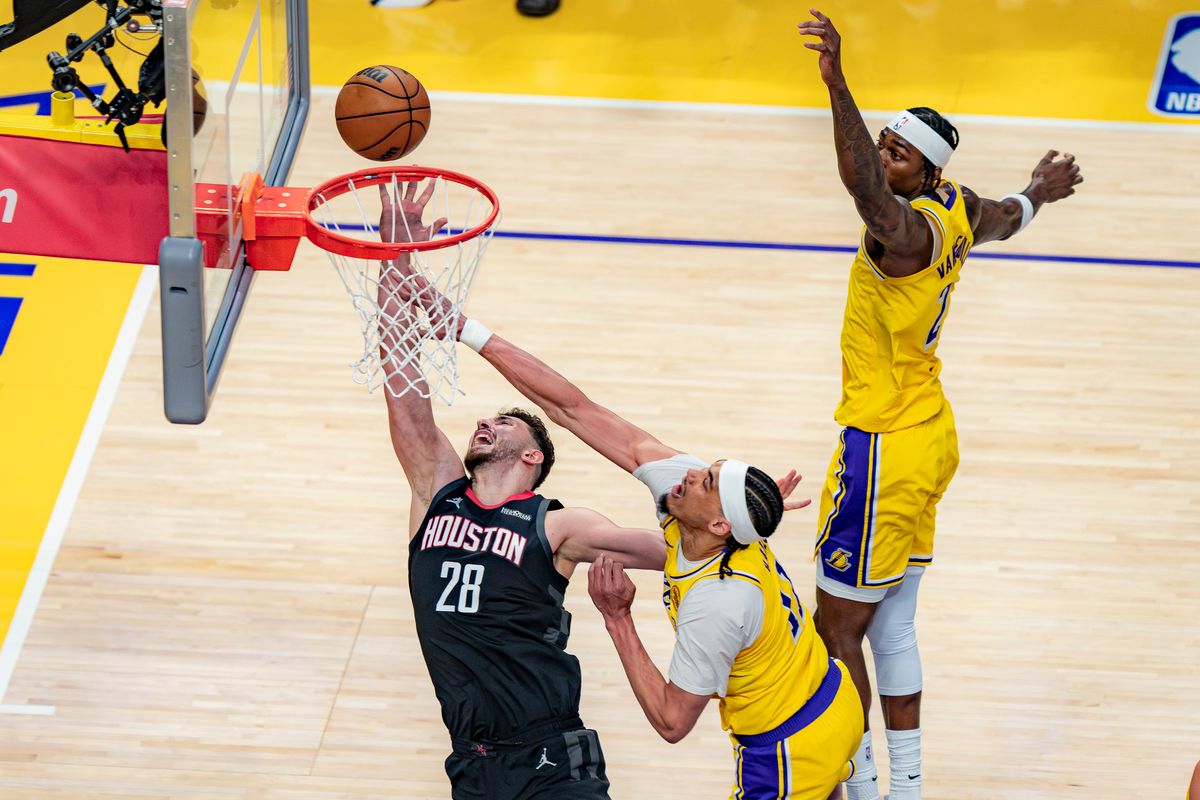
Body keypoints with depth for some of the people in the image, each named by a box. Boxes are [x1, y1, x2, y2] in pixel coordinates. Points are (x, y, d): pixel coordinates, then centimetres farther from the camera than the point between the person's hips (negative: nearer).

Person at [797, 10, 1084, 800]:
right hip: (927, 436, 10)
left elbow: (868, 194, -49)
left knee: (838, 628, 0)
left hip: (887, 450, -10)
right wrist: (1038, 194, 51)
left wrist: (839, 86, -61)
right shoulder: (957, 207, 3)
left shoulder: (909, 228, -24)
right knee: (892, 627, 17)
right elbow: (1007, 218, 27)